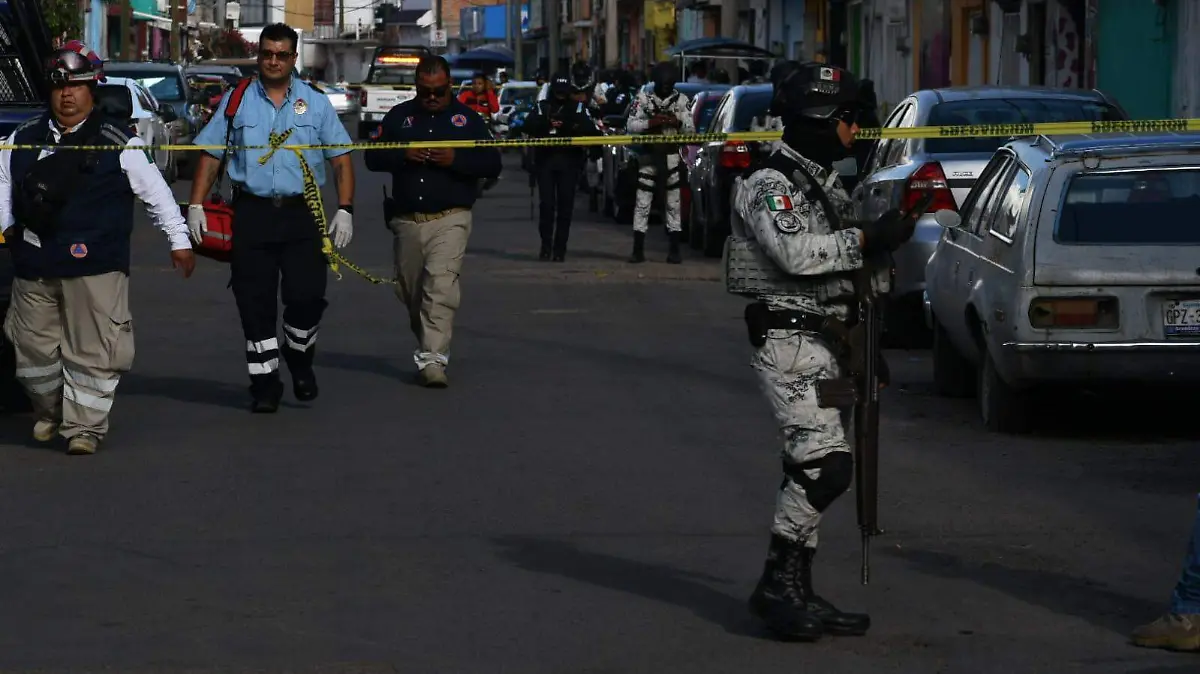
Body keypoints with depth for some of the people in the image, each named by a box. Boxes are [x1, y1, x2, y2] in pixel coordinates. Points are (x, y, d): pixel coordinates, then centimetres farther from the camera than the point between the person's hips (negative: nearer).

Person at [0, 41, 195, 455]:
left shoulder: (118, 144, 0)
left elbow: (155, 192, 5)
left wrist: (178, 240, 5)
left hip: (95, 265, -4)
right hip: (33, 265, 4)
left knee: (92, 351, -7)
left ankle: (83, 427, 1)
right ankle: (49, 413, 31)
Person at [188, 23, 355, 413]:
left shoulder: (316, 103, 8)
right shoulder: (236, 102, 8)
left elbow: (340, 158, 6)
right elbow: (211, 156, 9)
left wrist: (345, 210, -4)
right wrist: (196, 206, -1)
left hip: (301, 214, 0)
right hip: (251, 213, 0)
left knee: (307, 294, -8)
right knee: (255, 301, 0)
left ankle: (299, 358, 21)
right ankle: (264, 384, 8)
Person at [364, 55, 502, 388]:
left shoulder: (467, 119, 7)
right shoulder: (399, 117, 12)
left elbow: (493, 164, 1)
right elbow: (372, 157, 8)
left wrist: (456, 159, -15)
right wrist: (403, 155, -11)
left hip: (450, 219, -4)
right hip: (407, 220, 4)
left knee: (441, 285, -19)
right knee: (410, 290, 11)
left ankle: (433, 359, -23)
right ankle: (429, 346, 30)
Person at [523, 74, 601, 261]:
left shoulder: (578, 108, 10)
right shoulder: (542, 107, 12)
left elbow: (591, 130, -2)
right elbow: (528, 126, -4)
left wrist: (572, 126, -18)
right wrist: (546, 123, -21)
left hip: (569, 161, 0)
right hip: (545, 160, 0)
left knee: (565, 205, -2)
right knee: (546, 204, -6)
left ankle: (560, 248, 3)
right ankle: (546, 245, 3)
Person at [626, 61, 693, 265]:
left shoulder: (681, 100, 6)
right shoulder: (643, 98, 3)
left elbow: (691, 129, 4)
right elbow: (631, 125, -2)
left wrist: (678, 122, -17)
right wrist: (651, 122, -19)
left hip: (672, 157, 1)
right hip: (648, 156, -1)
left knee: (673, 204, 2)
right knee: (642, 204, -2)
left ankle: (674, 251, 6)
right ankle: (638, 250, 1)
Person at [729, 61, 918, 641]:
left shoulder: (826, 186, 20)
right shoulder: (770, 185, -11)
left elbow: (841, 262, 22)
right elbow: (797, 253, -25)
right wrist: (869, 239, -22)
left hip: (826, 338, 10)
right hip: (787, 338, -10)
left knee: (811, 469, 10)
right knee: (825, 461, -19)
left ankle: (794, 592, 15)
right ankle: (778, 583, -13)